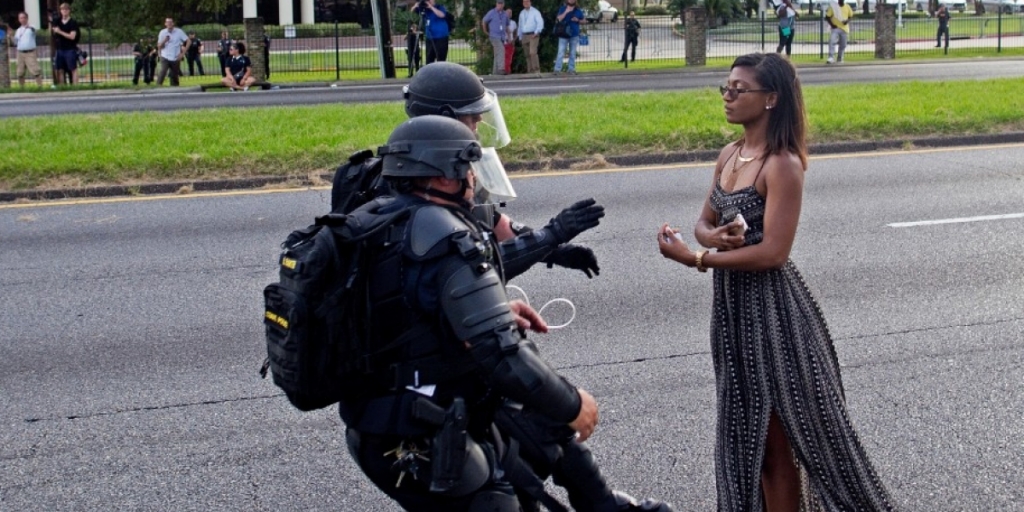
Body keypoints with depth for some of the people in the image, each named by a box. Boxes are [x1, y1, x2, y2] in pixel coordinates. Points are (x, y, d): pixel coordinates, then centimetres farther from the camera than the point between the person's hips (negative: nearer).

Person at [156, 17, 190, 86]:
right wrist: (164, 41, -18)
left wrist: (183, 53, -7)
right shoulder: (162, 32, 0)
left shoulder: (179, 31, -4)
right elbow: (159, 46, 3)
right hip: (165, 57, -1)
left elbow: (189, 42, -2)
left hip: (175, 58, 1)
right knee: (162, 72, -21)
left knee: (174, 76, 7)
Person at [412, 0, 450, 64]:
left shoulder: (440, 7, -5)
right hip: (430, 38, 6)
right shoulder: (425, 9, 9)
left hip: (441, 38, -6)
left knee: (440, 61, -8)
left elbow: (441, 15, -27)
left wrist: (431, 7, -23)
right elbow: (413, 10, 13)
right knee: (429, 61, 9)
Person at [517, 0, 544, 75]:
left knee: (533, 52, -22)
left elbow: (540, 23, -9)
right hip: (524, 36, 6)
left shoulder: (535, 12, -1)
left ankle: (537, 71, -26)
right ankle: (530, 71, 10)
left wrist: (536, 33, -18)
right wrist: (520, 37, 18)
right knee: (528, 55, 6)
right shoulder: (522, 13, 17)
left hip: (533, 35, -6)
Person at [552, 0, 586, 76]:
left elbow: (584, 20, 16)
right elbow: (558, 20, -8)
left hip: (574, 35, 3)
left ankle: (571, 69, 10)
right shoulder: (562, 9, 3)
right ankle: (557, 69, -10)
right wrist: (566, 12, -16)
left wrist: (578, 20, -5)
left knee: (572, 53, 6)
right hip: (563, 35, -3)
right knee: (560, 53, -8)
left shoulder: (578, 10, 9)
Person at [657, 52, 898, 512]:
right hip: (731, 302, 8)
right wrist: (714, 237, -13)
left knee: (777, 434, 5)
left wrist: (696, 259, -20)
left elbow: (773, 252, -23)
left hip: (770, 306, -8)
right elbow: (704, 223, 10)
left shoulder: (782, 165, -18)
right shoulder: (729, 155, 6)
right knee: (746, 428, 18)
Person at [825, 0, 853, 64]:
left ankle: (839, 59, 25)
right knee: (832, 41, -25)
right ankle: (831, 58, -28)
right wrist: (831, 24, -15)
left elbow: (851, 16, 14)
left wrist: (847, 20, -8)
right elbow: (827, 17, -1)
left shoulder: (847, 7, 5)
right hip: (836, 28, -4)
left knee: (843, 45, 8)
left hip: (844, 29, 4)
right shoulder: (833, 6, -4)